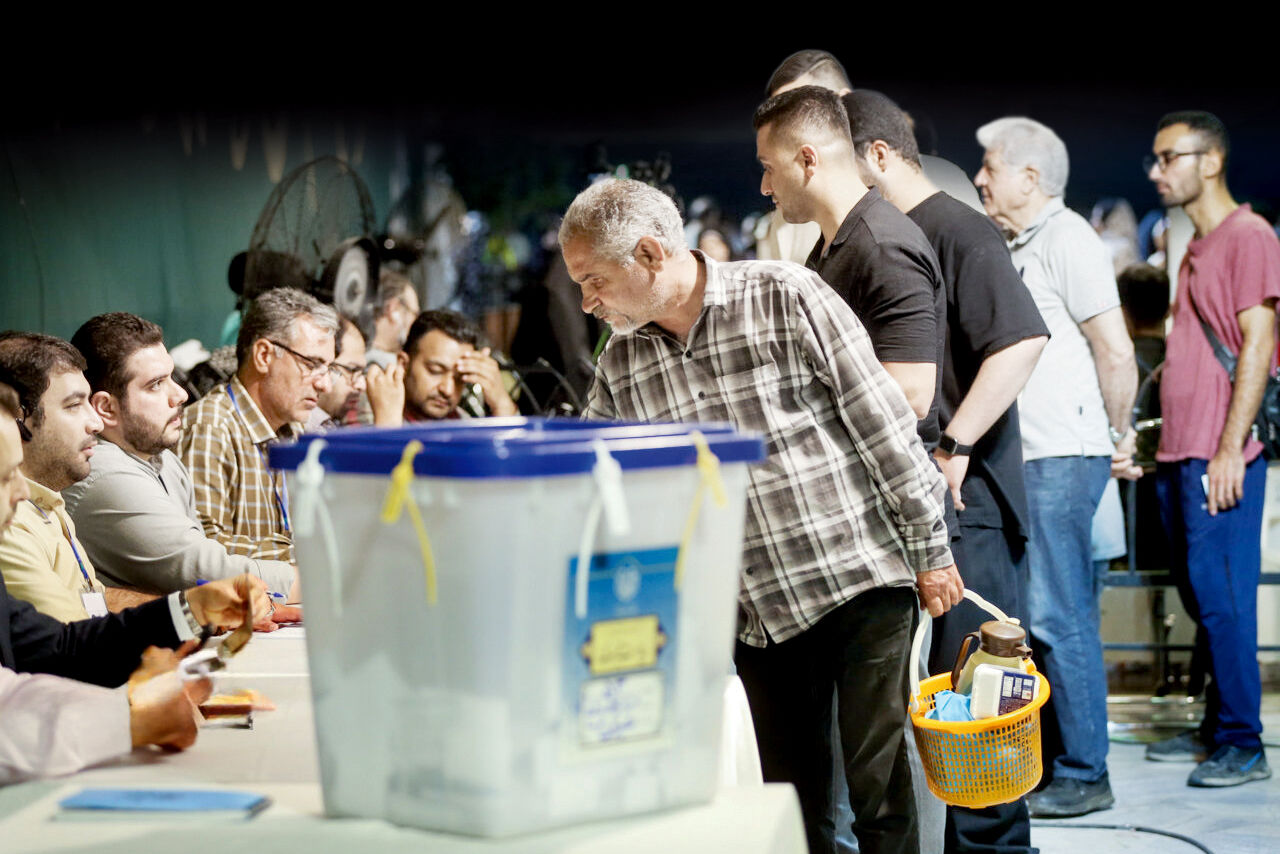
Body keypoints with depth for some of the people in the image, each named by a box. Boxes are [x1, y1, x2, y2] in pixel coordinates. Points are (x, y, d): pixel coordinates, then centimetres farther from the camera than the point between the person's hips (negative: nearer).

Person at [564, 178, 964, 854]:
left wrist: (930, 549, -6)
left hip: (861, 576, -4)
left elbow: (882, 422, -7)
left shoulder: (785, 298, -9)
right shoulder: (620, 368, 6)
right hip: (758, 613, 5)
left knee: (880, 788, -3)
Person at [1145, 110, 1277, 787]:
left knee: (1222, 598, -8)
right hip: (1180, 453, 9)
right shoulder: (1195, 248, 20)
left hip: (1220, 456, -9)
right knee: (1200, 598, 12)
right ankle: (1216, 730, 19)